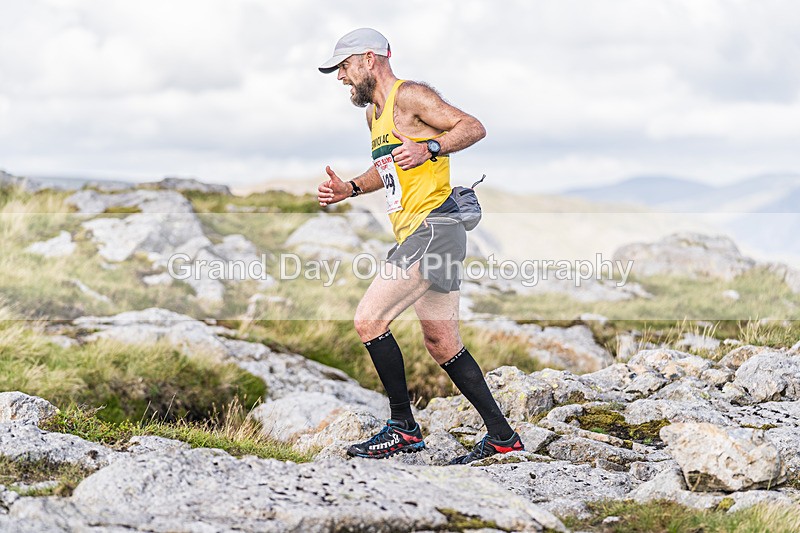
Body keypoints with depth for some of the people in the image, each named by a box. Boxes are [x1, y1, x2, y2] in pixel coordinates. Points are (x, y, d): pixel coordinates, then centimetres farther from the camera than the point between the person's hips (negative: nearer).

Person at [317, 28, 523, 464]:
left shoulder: (409, 96, -7)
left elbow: (474, 127, -14)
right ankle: (502, 435, 13)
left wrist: (429, 149, -27)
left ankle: (403, 427, -6)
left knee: (368, 319, -13)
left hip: (433, 228, -10)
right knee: (441, 343, 9)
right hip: (415, 236, 10)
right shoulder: (374, 114, 21)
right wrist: (349, 189, 21)